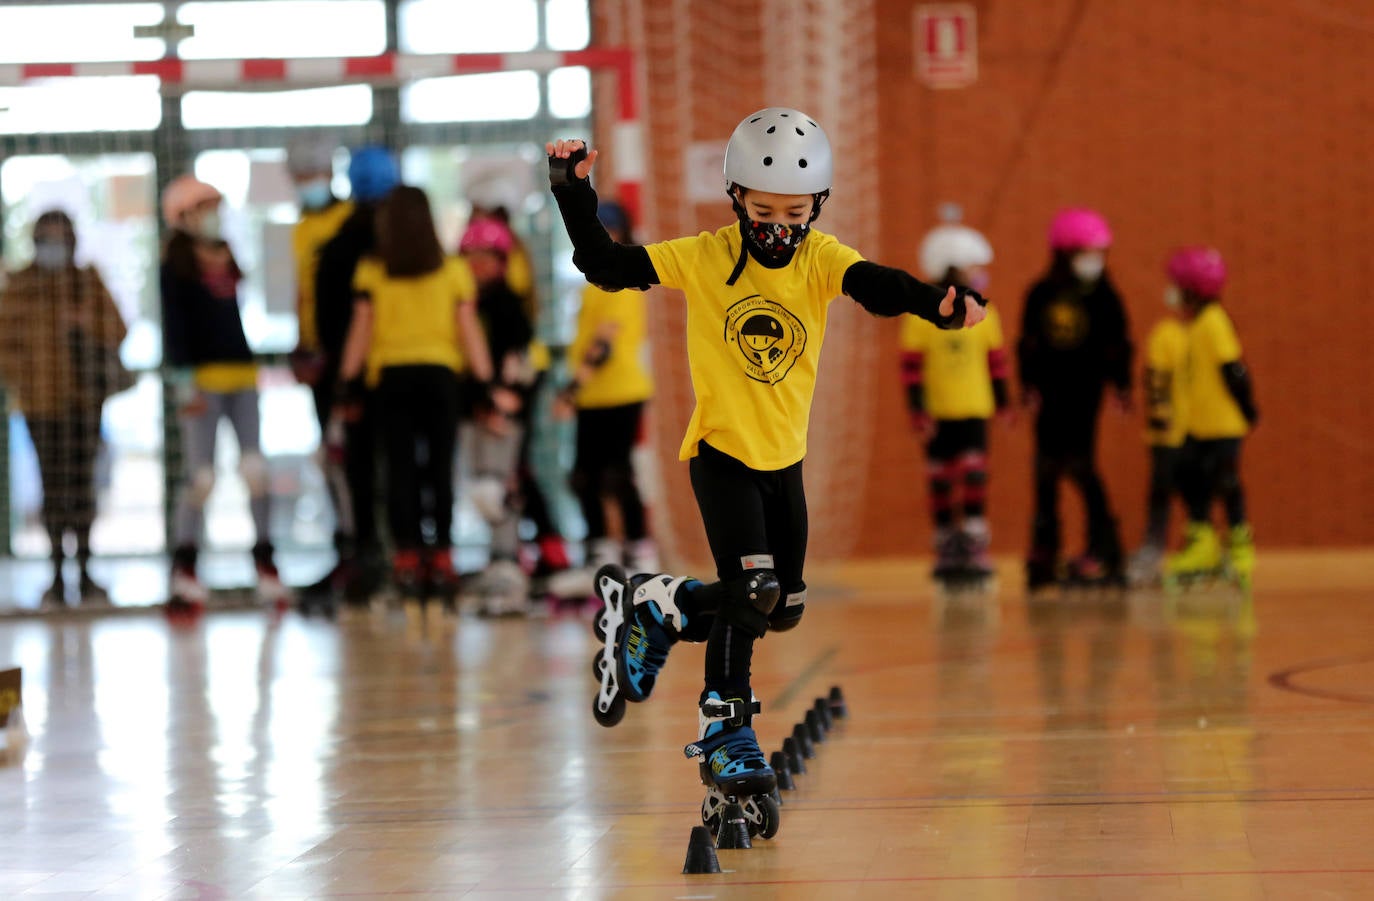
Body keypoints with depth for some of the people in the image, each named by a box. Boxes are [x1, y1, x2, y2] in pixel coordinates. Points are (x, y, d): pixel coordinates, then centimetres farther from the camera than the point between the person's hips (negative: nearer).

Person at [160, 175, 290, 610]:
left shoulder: (227, 259, 15)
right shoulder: (177, 265, -2)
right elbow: (173, 326, -8)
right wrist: (183, 382, -15)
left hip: (241, 372, 5)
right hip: (203, 375, -5)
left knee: (256, 470, -3)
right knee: (200, 475, -5)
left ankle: (265, 563, 4)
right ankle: (184, 570, 4)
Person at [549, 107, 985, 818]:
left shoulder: (819, 258, -6)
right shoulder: (704, 258, -10)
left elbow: (875, 286, -25)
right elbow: (605, 266, -7)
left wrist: (937, 302, -44)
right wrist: (572, 192, -19)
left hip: (785, 457, 5)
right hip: (722, 453, -4)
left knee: (783, 608, 9)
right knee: (751, 587, -17)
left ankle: (652, 608, 29)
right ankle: (724, 728, -1)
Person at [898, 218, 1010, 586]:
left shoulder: (983, 314, 5)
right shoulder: (920, 316, -6)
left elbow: (997, 360, 13)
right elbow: (910, 365, -6)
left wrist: (1003, 401, 13)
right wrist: (917, 409, -10)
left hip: (974, 411, 2)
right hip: (937, 414, -2)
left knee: (974, 474, -9)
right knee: (940, 480, 6)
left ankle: (975, 548, -5)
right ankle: (946, 551, 15)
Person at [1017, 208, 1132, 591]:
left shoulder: (1103, 296, -1)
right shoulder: (1041, 295, 3)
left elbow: (1118, 343, 3)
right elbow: (1028, 343, 7)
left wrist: (1122, 386, -2)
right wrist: (1029, 385, 0)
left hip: (1085, 387, -3)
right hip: (1050, 389, 3)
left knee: (1079, 462, -11)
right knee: (1047, 464, 5)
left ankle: (1103, 549, -5)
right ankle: (1044, 550, 15)